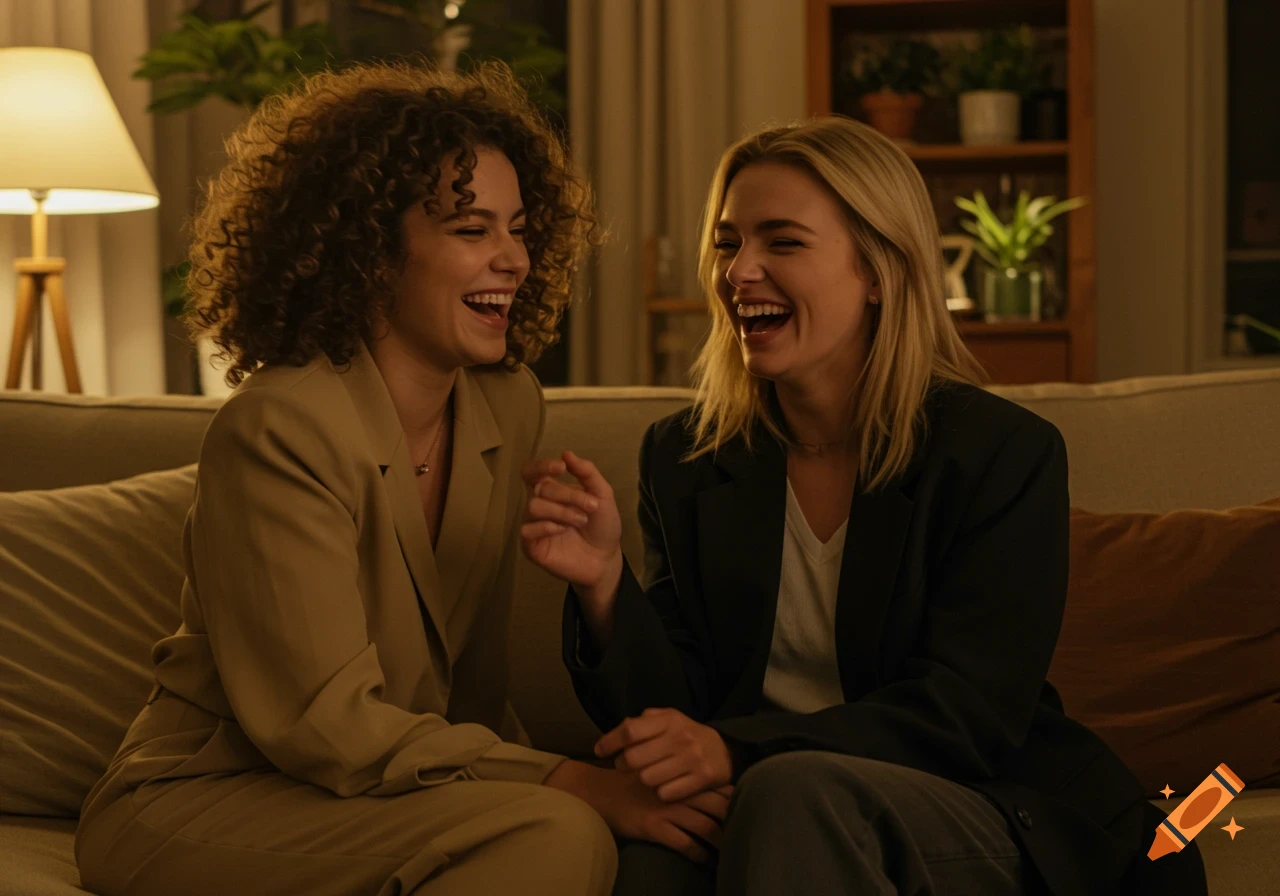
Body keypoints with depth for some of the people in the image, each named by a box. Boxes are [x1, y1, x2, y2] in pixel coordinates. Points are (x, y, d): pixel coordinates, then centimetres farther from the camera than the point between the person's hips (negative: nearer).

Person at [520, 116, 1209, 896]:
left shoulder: (1007, 453, -5)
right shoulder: (685, 456, 8)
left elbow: (967, 714, -13)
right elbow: (677, 712, 2)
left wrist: (738, 749, -25)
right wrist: (604, 583, -18)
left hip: (986, 813, -2)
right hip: (754, 810, 2)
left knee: (793, 792, -35)